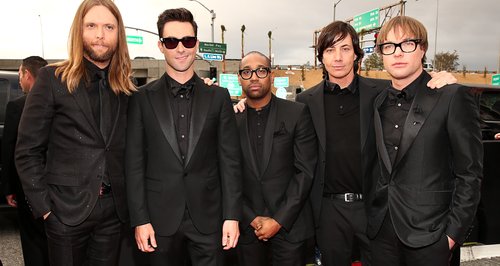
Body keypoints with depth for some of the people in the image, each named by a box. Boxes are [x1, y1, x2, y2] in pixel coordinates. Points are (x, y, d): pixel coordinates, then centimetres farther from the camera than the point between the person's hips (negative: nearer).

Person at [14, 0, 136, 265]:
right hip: (66, 209, -3)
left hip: (113, 208, 3)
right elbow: (27, 151, -5)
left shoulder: (127, 87, 5)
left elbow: (129, 150, 8)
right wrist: (43, 207, -9)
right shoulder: (52, 78, -5)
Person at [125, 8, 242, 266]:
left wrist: (232, 215, -4)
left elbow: (230, 160, 0)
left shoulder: (218, 97, 2)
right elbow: (134, 163, -1)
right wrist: (139, 219, -5)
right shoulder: (142, 99, 0)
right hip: (161, 218, 0)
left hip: (208, 217, 1)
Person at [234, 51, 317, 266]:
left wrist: (279, 220, -11)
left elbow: (305, 171, -7)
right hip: (247, 227, 2)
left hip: (290, 225, -1)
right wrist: (252, 219, -6)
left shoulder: (297, 113, -4)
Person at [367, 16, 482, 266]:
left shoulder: (454, 97, -8)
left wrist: (454, 232, -10)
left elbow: (469, 173, -8)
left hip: (427, 235, -4)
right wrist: (370, 215, 5)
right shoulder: (378, 102, 7)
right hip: (381, 229, 5)